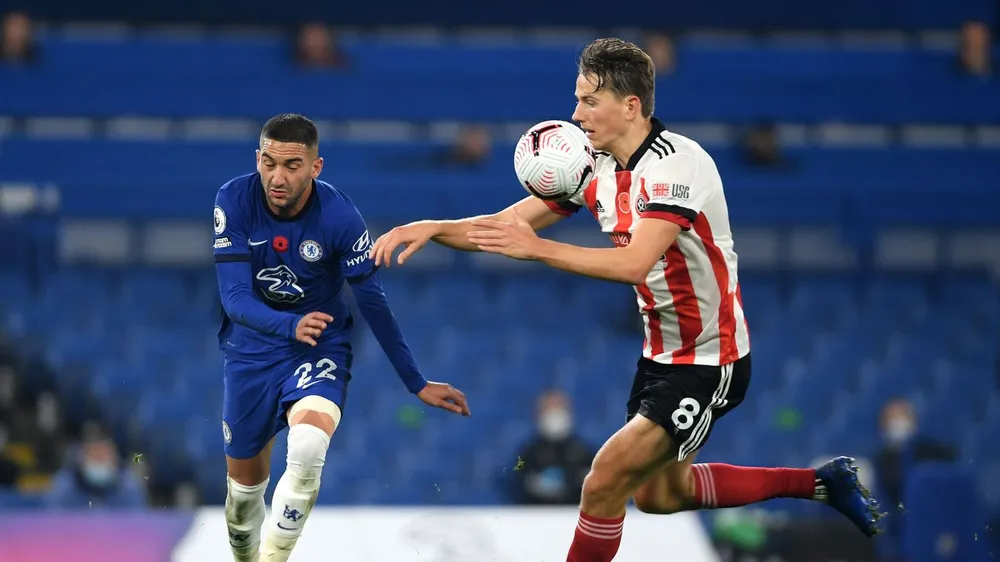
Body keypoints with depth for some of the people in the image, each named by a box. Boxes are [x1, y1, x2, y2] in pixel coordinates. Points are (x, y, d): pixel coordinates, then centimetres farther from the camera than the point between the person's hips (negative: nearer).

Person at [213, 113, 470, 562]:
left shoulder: (339, 216, -20)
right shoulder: (234, 201, -18)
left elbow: (373, 303, -9)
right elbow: (234, 297, -22)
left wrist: (416, 383, -3)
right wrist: (290, 326, -43)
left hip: (320, 349, -2)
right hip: (251, 350, 2)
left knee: (308, 445, -31)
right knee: (244, 482, 11)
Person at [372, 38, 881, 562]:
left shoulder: (675, 165, -26)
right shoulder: (596, 167, 0)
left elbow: (635, 263, -38)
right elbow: (508, 224, 2)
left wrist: (536, 248, -38)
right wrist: (434, 228, -15)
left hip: (708, 363, -10)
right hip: (662, 353, 10)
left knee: (604, 485, -17)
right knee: (660, 493, 23)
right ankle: (822, 482, 35)